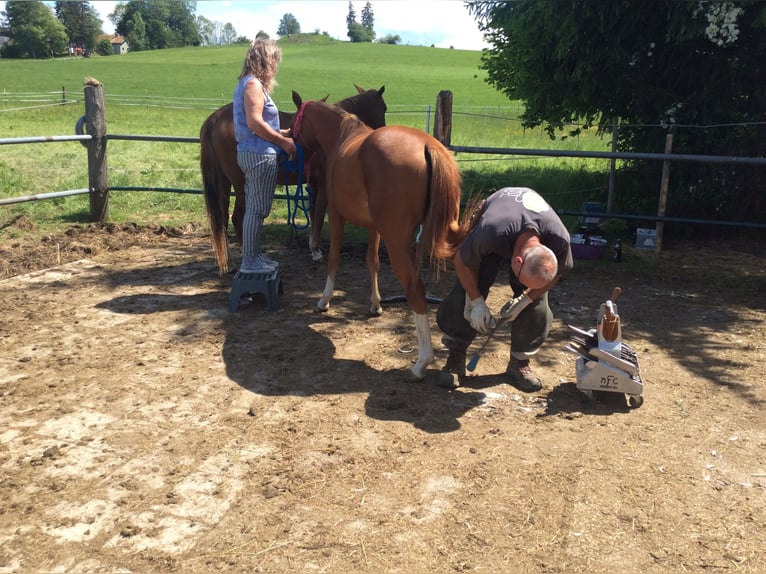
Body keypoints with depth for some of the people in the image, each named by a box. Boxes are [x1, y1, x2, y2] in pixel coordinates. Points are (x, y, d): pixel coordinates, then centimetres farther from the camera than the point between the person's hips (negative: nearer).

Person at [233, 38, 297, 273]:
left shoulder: (247, 83, 17)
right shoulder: (253, 84, -13)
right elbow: (255, 123, -22)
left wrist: (281, 133, 13)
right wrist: (283, 141, -14)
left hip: (250, 154, 11)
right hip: (260, 155, -11)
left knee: (254, 208, 16)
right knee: (257, 209, -4)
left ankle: (254, 255, 25)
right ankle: (250, 261, 2)